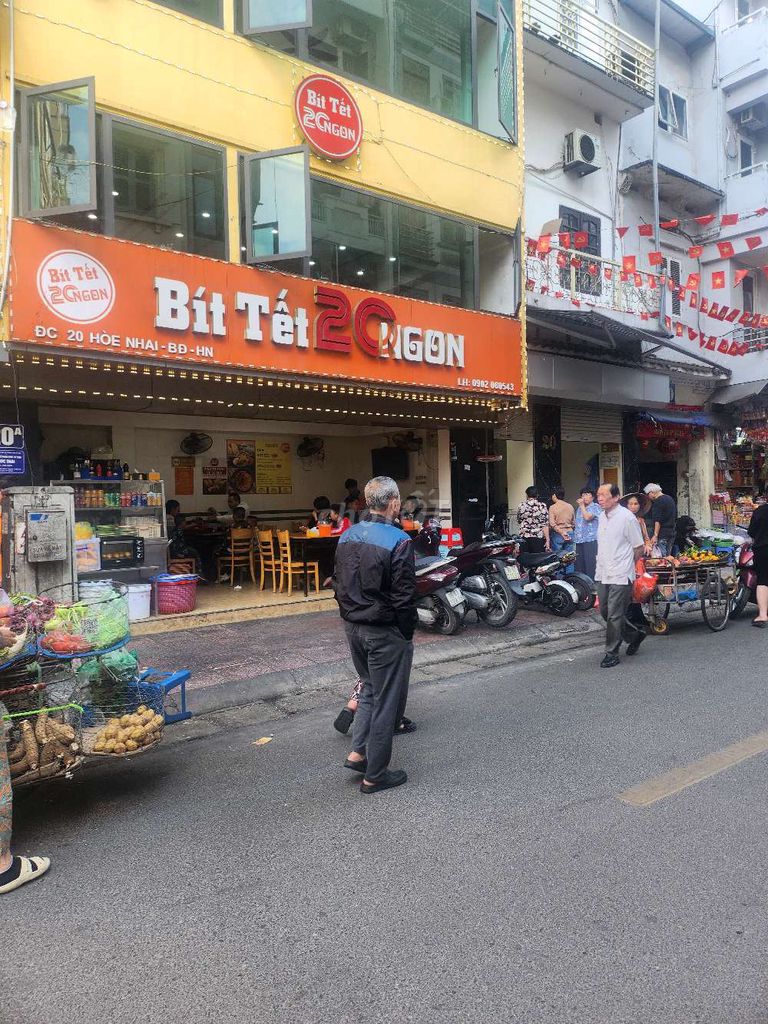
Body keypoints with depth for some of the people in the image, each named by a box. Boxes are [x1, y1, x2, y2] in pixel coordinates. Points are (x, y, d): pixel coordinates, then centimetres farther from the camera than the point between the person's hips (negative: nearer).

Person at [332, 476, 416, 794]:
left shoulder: (347, 536, 4)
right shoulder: (398, 541, -19)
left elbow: (338, 585, 10)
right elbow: (404, 597, -18)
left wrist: (351, 616, 18)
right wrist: (407, 633, -6)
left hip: (353, 628, 7)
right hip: (385, 633, -7)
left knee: (370, 688, 25)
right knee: (386, 700, 6)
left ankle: (358, 752, 22)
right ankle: (375, 775, 16)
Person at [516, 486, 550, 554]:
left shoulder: (521, 506, 4)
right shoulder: (542, 506, -1)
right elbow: (545, 525, -5)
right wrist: (547, 540, -4)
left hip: (524, 538, 2)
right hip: (538, 538, -2)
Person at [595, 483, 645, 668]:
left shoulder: (627, 517, -13)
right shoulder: (602, 517, 10)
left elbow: (639, 548, -7)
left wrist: (626, 567, 2)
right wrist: (602, 565, 16)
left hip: (620, 576, -8)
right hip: (602, 574, 8)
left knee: (614, 616, -4)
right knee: (605, 612, 14)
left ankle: (612, 654, 7)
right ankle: (632, 635, 35)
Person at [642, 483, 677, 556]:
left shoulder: (658, 502, -12)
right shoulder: (670, 499, 16)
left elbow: (657, 521, -20)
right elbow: (675, 518, 22)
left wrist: (655, 535, -22)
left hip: (661, 534, -9)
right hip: (671, 533, 9)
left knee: (661, 558, -9)